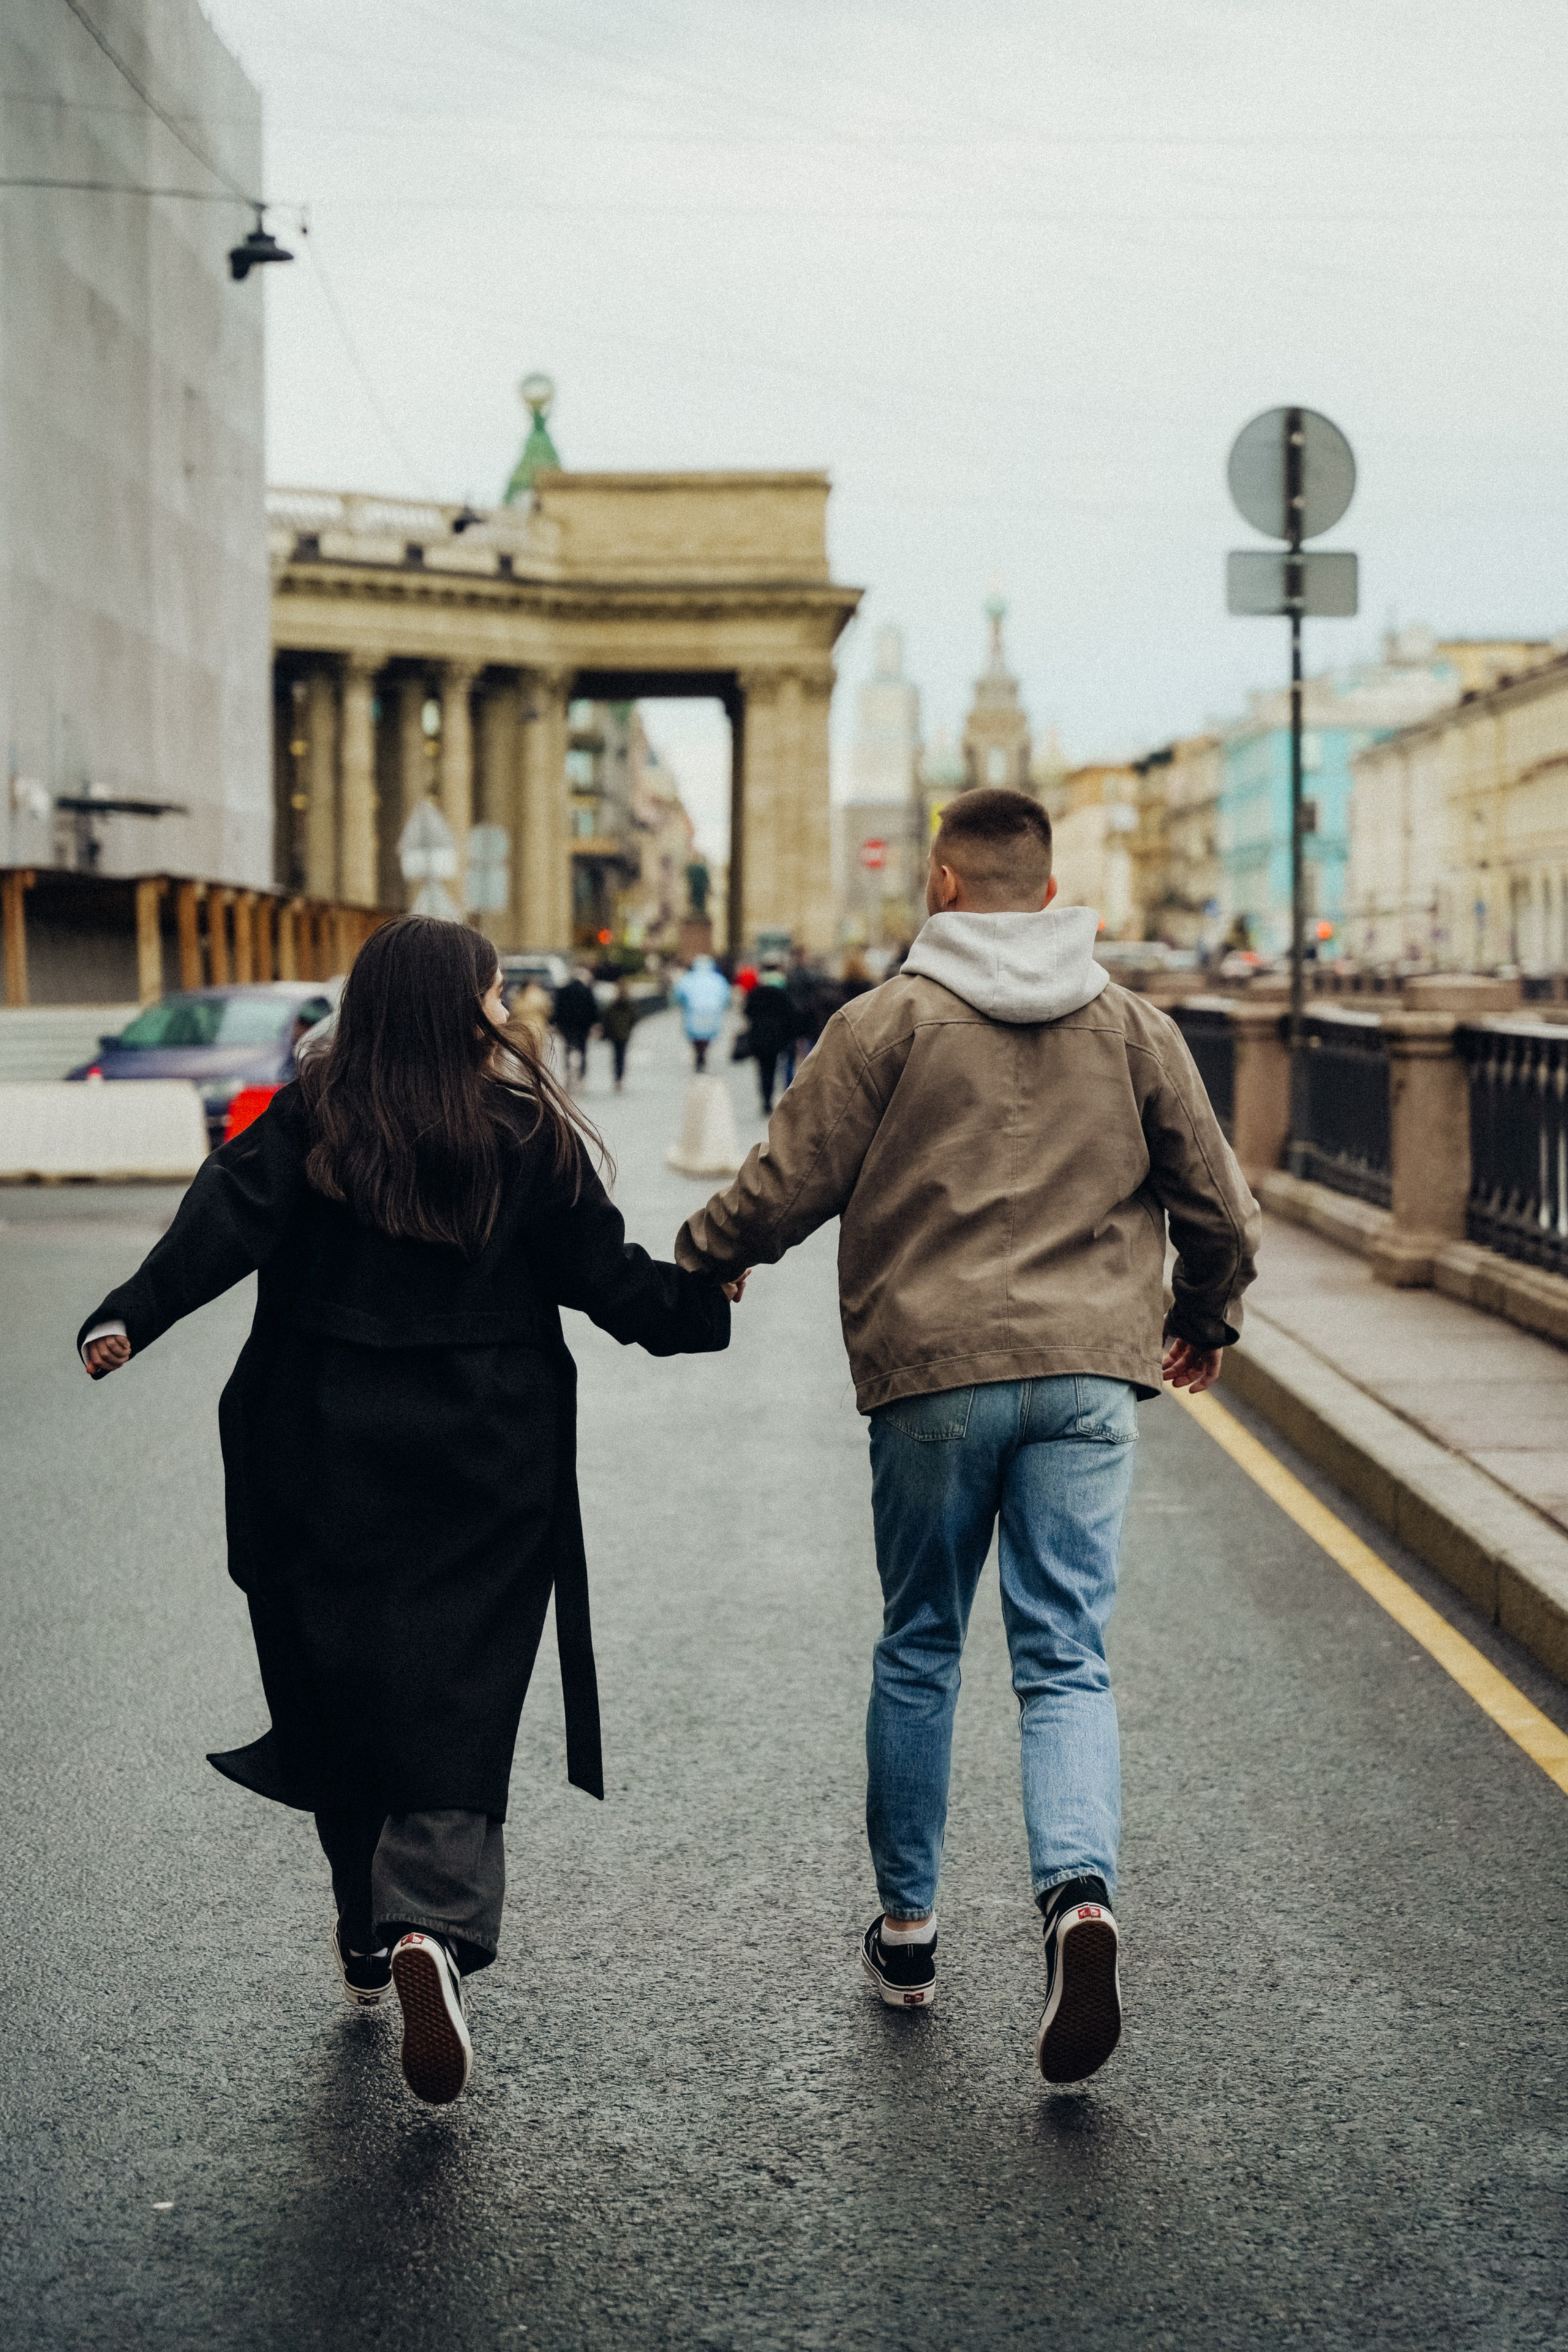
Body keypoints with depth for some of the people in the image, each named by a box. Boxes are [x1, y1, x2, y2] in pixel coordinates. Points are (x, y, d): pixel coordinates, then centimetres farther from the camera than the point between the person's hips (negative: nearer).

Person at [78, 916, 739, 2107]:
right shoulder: (528, 1134, -2)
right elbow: (606, 1274, 2)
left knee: (341, 1689, 14)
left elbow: (224, 1223, -15)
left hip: (330, 1462, 1)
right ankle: (433, 1929, -24)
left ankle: (368, 1941, 25)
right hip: (484, 1467, -1)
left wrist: (131, 1318, -22)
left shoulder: (307, 1123, 0)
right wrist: (703, 1299, 19)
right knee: (457, 1703, -2)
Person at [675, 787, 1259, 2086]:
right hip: (1089, 1377, 1)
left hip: (932, 1372, -1)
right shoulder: (1134, 1027, 9)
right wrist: (1204, 1321, 31)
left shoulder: (888, 1021, -1)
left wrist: (695, 1263, 18)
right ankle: (1080, 1895, -22)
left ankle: (909, 1925, 23)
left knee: (918, 1651, 14)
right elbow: (1220, 1207, 12)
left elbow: (787, 1187, -1)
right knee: (1068, 1662, 2)